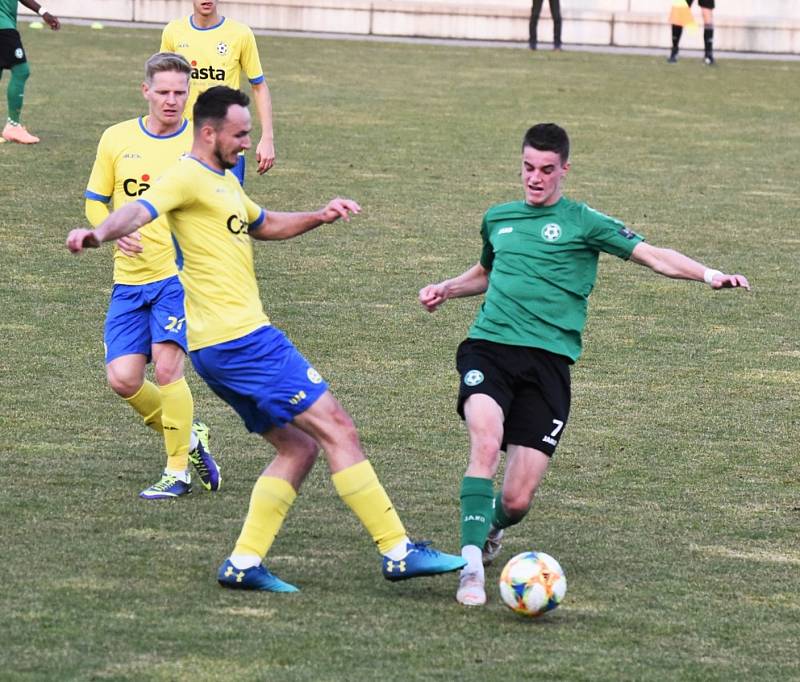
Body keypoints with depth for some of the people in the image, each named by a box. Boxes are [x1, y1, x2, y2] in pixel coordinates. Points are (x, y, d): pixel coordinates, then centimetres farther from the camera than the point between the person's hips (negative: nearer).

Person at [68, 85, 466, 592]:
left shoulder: (225, 181, 20)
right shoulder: (189, 177, -11)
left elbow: (264, 225, 37)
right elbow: (141, 209, -29)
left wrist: (319, 217, 20)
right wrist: (99, 234, -49)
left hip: (222, 351, 10)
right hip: (243, 340, -10)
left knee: (298, 447, 13)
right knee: (338, 431, -8)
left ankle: (244, 563, 6)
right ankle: (399, 551, -6)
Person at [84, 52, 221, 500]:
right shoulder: (117, 139, 5)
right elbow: (95, 202, 12)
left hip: (181, 273, -3)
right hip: (130, 278, 3)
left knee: (167, 364, -19)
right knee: (123, 378, -6)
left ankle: (178, 472, -4)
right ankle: (188, 434, 21)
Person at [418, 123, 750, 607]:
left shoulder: (583, 223, 6)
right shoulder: (498, 219, 18)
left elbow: (652, 256, -3)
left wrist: (707, 274, -18)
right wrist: (447, 289, 20)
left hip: (547, 361, -2)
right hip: (489, 348, 2)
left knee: (517, 501, -6)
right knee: (486, 443, -29)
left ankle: (491, 528, 32)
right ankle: (473, 565, -28)